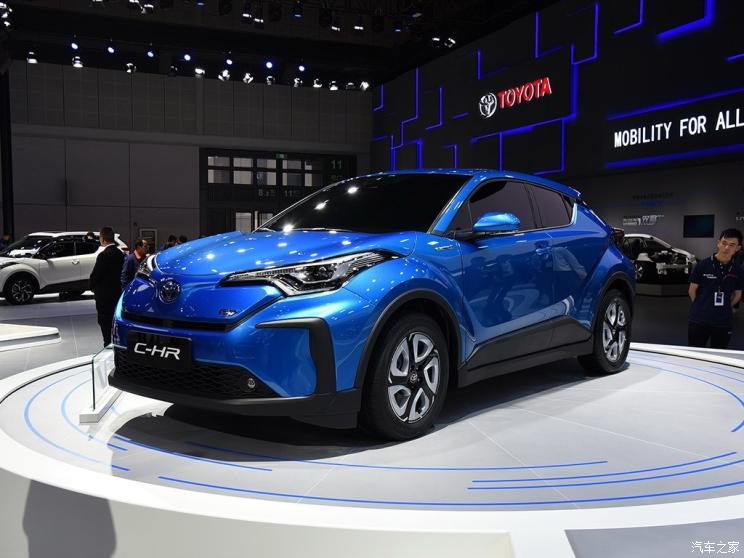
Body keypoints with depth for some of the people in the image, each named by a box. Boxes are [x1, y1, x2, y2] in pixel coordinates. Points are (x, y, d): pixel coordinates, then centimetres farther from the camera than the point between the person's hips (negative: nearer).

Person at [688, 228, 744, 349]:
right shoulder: (703, 265, -6)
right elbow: (692, 290, 2)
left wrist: (724, 308, 8)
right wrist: (701, 307, 7)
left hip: (724, 323, 2)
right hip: (699, 320, -2)